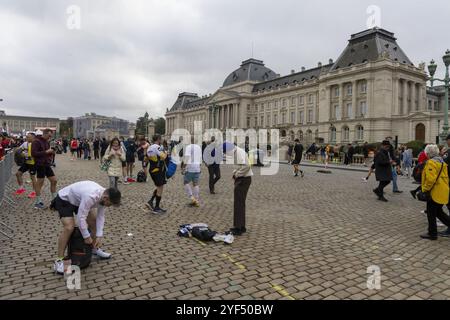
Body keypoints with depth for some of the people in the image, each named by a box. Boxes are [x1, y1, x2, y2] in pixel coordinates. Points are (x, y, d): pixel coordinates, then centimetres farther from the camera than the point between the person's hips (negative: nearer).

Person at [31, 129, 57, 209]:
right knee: (40, 182, -1)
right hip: (40, 165, -8)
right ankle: (38, 202, 10)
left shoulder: (47, 142, 15)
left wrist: (51, 152, 2)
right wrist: (45, 152, -20)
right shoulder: (36, 141, -10)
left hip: (47, 164, 8)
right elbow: (33, 153, -18)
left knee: (54, 180, 7)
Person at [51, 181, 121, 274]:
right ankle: (59, 261, -11)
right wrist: (87, 236, -23)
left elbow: (100, 216, -7)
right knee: (69, 228, -23)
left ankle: (95, 249, 21)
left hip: (78, 200, 8)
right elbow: (81, 217, -35)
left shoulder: (103, 197, -16)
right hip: (64, 200, -8)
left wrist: (99, 236, -13)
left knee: (93, 220, 4)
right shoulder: (90, 196, -42)